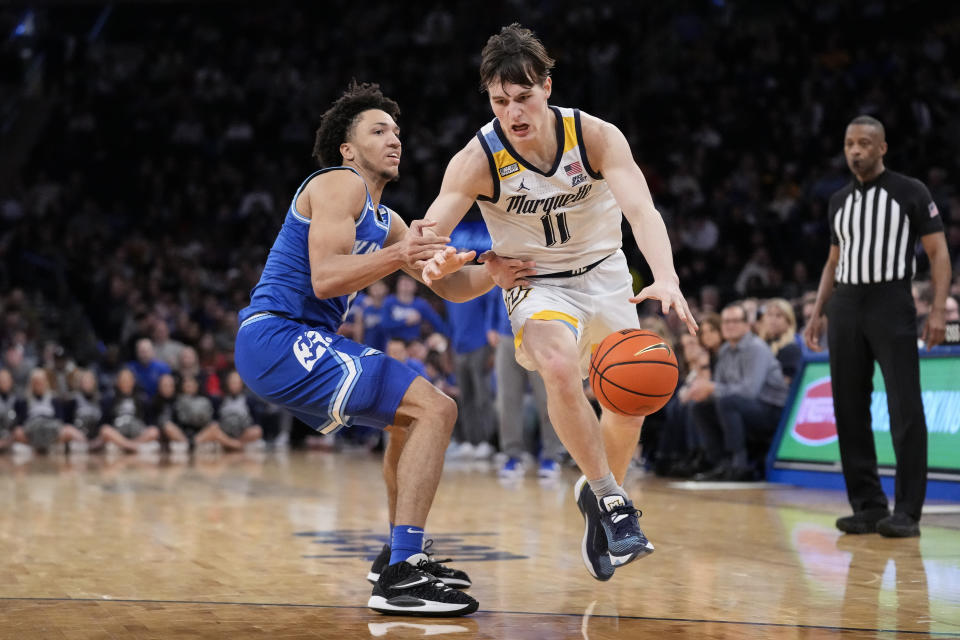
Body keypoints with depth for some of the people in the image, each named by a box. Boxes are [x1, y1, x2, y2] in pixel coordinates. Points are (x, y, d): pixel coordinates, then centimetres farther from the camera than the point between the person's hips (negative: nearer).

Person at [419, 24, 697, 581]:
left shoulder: (596, 136, -21)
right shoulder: (478, 160, -22)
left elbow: (640, 208, -34)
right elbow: (426, 233, -26)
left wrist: (666, 279, -52)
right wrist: (436, 260, -53)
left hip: (604, 272, 3)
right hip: (537, 284, -3)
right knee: (560, 368, -33)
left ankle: (599, 494, 37)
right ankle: (614, 504, -20)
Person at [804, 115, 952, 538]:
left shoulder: (910, 192, 0)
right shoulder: (839, 202, 15)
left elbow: (938, 253, -3)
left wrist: (938, 310, -14)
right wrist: (817, 314, 13)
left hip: (891, 303, -5)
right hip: (845, 308, 6)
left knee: (905, 410, -8)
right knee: (850, 410, 3)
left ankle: (907, 512, -6)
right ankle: (868, 506, 10)